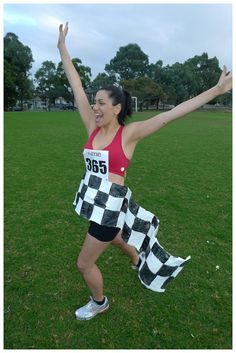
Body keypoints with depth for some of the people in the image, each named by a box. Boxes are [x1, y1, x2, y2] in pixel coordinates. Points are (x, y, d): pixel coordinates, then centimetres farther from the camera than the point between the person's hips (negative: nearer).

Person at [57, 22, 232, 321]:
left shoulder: (129, 133, -16)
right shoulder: (93, 127, -2)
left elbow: (169, 115, -20)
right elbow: (76, 87, 1)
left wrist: (217, 90, -20)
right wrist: (62, 47, 7)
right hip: (95, 203, 7)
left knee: (84, 263, 7)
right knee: (115, 239, 33)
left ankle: (99, 303, 38)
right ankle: (138, 261, 65)